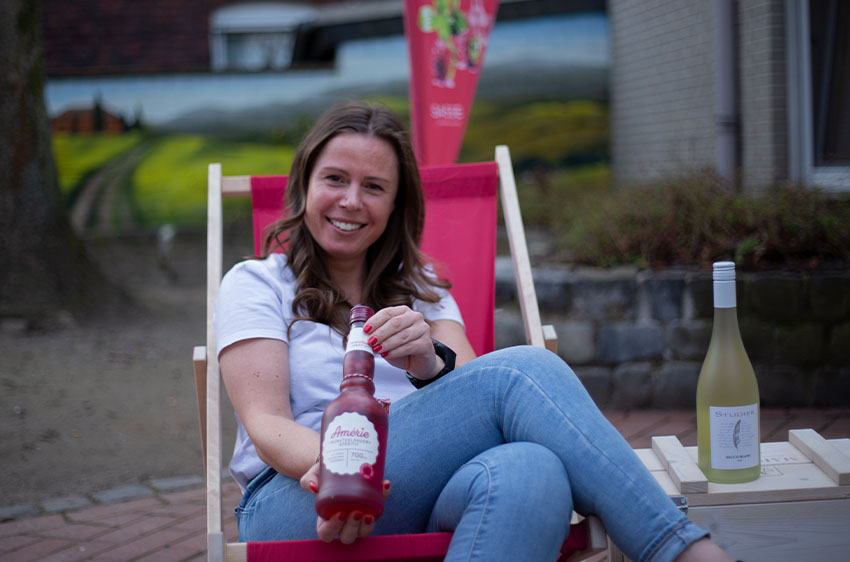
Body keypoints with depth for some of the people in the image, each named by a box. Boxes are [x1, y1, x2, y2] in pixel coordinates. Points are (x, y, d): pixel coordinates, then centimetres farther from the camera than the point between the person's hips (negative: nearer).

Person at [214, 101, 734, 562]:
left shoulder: (419, 288, 25)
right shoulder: (254, 284, 13)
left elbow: (474, 392, 6)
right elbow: (265, 422, -3)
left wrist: (432, 366, -19)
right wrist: (329, 468, -26)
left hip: (422, 501, 4)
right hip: (293, 506, -4)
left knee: (531, 472, -36)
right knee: (523, 370, -28)